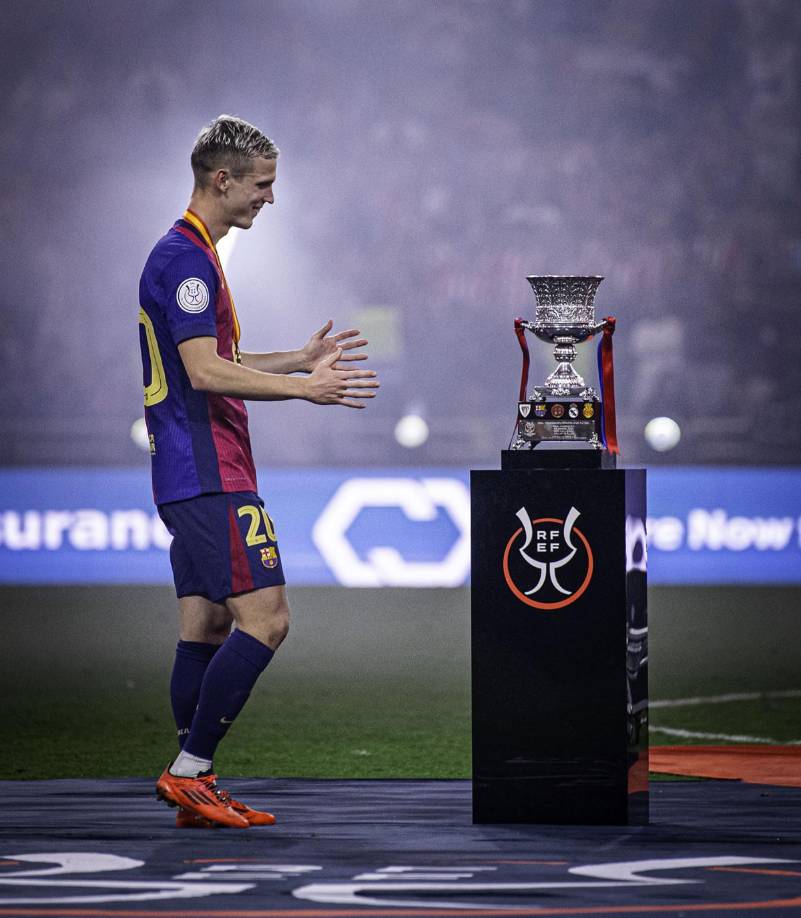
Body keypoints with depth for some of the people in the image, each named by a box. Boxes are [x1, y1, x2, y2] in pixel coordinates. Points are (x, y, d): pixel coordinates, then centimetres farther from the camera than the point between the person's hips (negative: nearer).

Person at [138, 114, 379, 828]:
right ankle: (190, 770, -12)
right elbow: (204, 372, -21)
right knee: (264, 619, -13)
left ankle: (195, 792, 9)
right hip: (212, 478, -11)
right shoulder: (185, 259, -14)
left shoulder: (189, 255, 19)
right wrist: (303, 387, -20)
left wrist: (301, 360, 23)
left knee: (206, 625, 9)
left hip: (190, 475, 11)